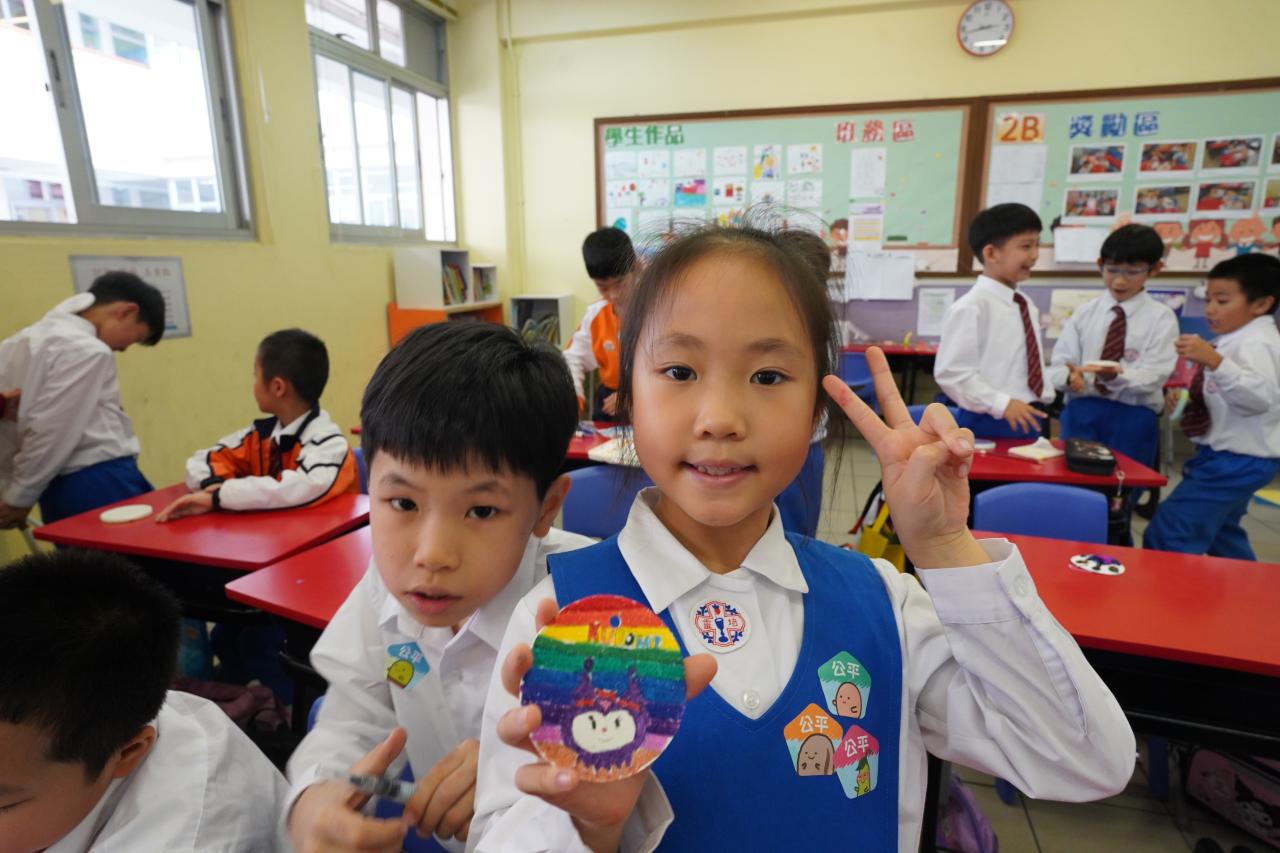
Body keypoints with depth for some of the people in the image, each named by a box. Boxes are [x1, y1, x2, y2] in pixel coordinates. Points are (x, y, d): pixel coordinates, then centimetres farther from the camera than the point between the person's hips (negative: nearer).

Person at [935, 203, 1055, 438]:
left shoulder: (1027, 306, 14)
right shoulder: (971, 307, -14)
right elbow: (951, 372, -19)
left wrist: (1045, 394, 9)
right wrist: (1001, 404, -21)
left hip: (1027, 420, 8)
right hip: (988, 423, -8)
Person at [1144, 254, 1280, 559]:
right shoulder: (1234, 340, 10)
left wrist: (1214, 361, -47)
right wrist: (1186, 397, 4)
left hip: (1237, 460, -11)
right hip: (1228, 456, 11)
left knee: (1168, 535, -14)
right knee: (1220, 534, 29)